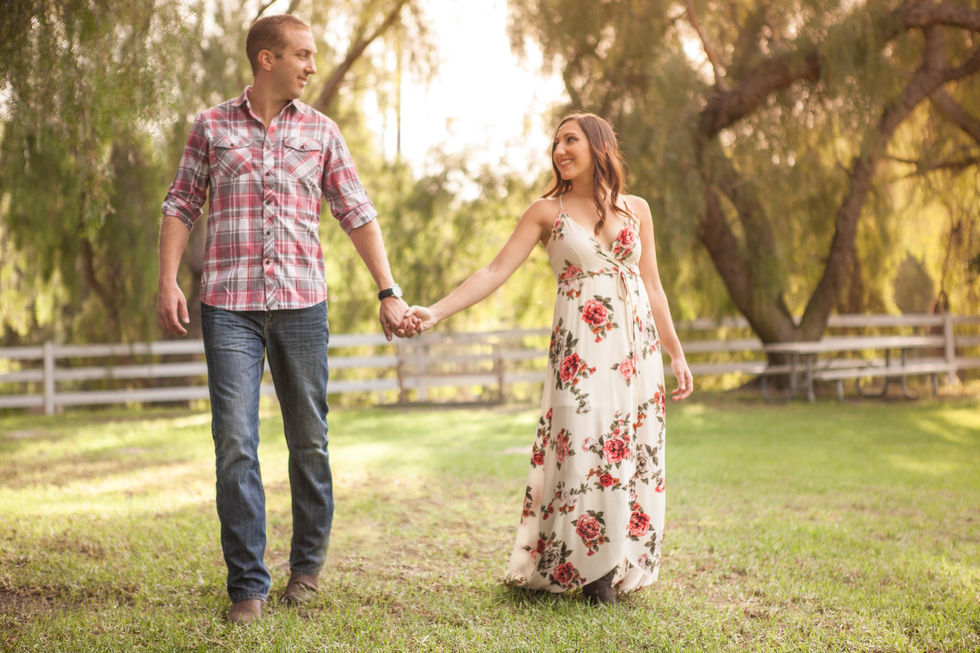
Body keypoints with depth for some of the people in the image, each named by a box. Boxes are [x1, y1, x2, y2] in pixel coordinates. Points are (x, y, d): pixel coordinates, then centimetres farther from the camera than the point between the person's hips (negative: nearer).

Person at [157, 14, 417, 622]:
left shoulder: (321, 131, 11)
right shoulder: (212, 126, 8)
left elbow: (358, 215, 10)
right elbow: (182, 206, 10)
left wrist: (390, 292, 3)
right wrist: (169, 282, -3)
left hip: (302, 303, 2)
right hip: (229, 304, -1)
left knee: (310, 440, 6)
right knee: (236, 444, -7)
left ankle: (308, 560, 26)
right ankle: (248, 584, 1)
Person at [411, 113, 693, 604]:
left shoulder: (636, 209, 11)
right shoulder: (547, 211, 4)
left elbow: (652, 286, 16)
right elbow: (496, 271, -3)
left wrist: (676, 354, 13)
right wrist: (436, 311, -15)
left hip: (638, 346, 3)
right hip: (581, 347, -3)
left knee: (633, 452, 1)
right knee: (584, 450, -9)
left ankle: (620, 567, 12)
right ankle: (589, 570, 3)